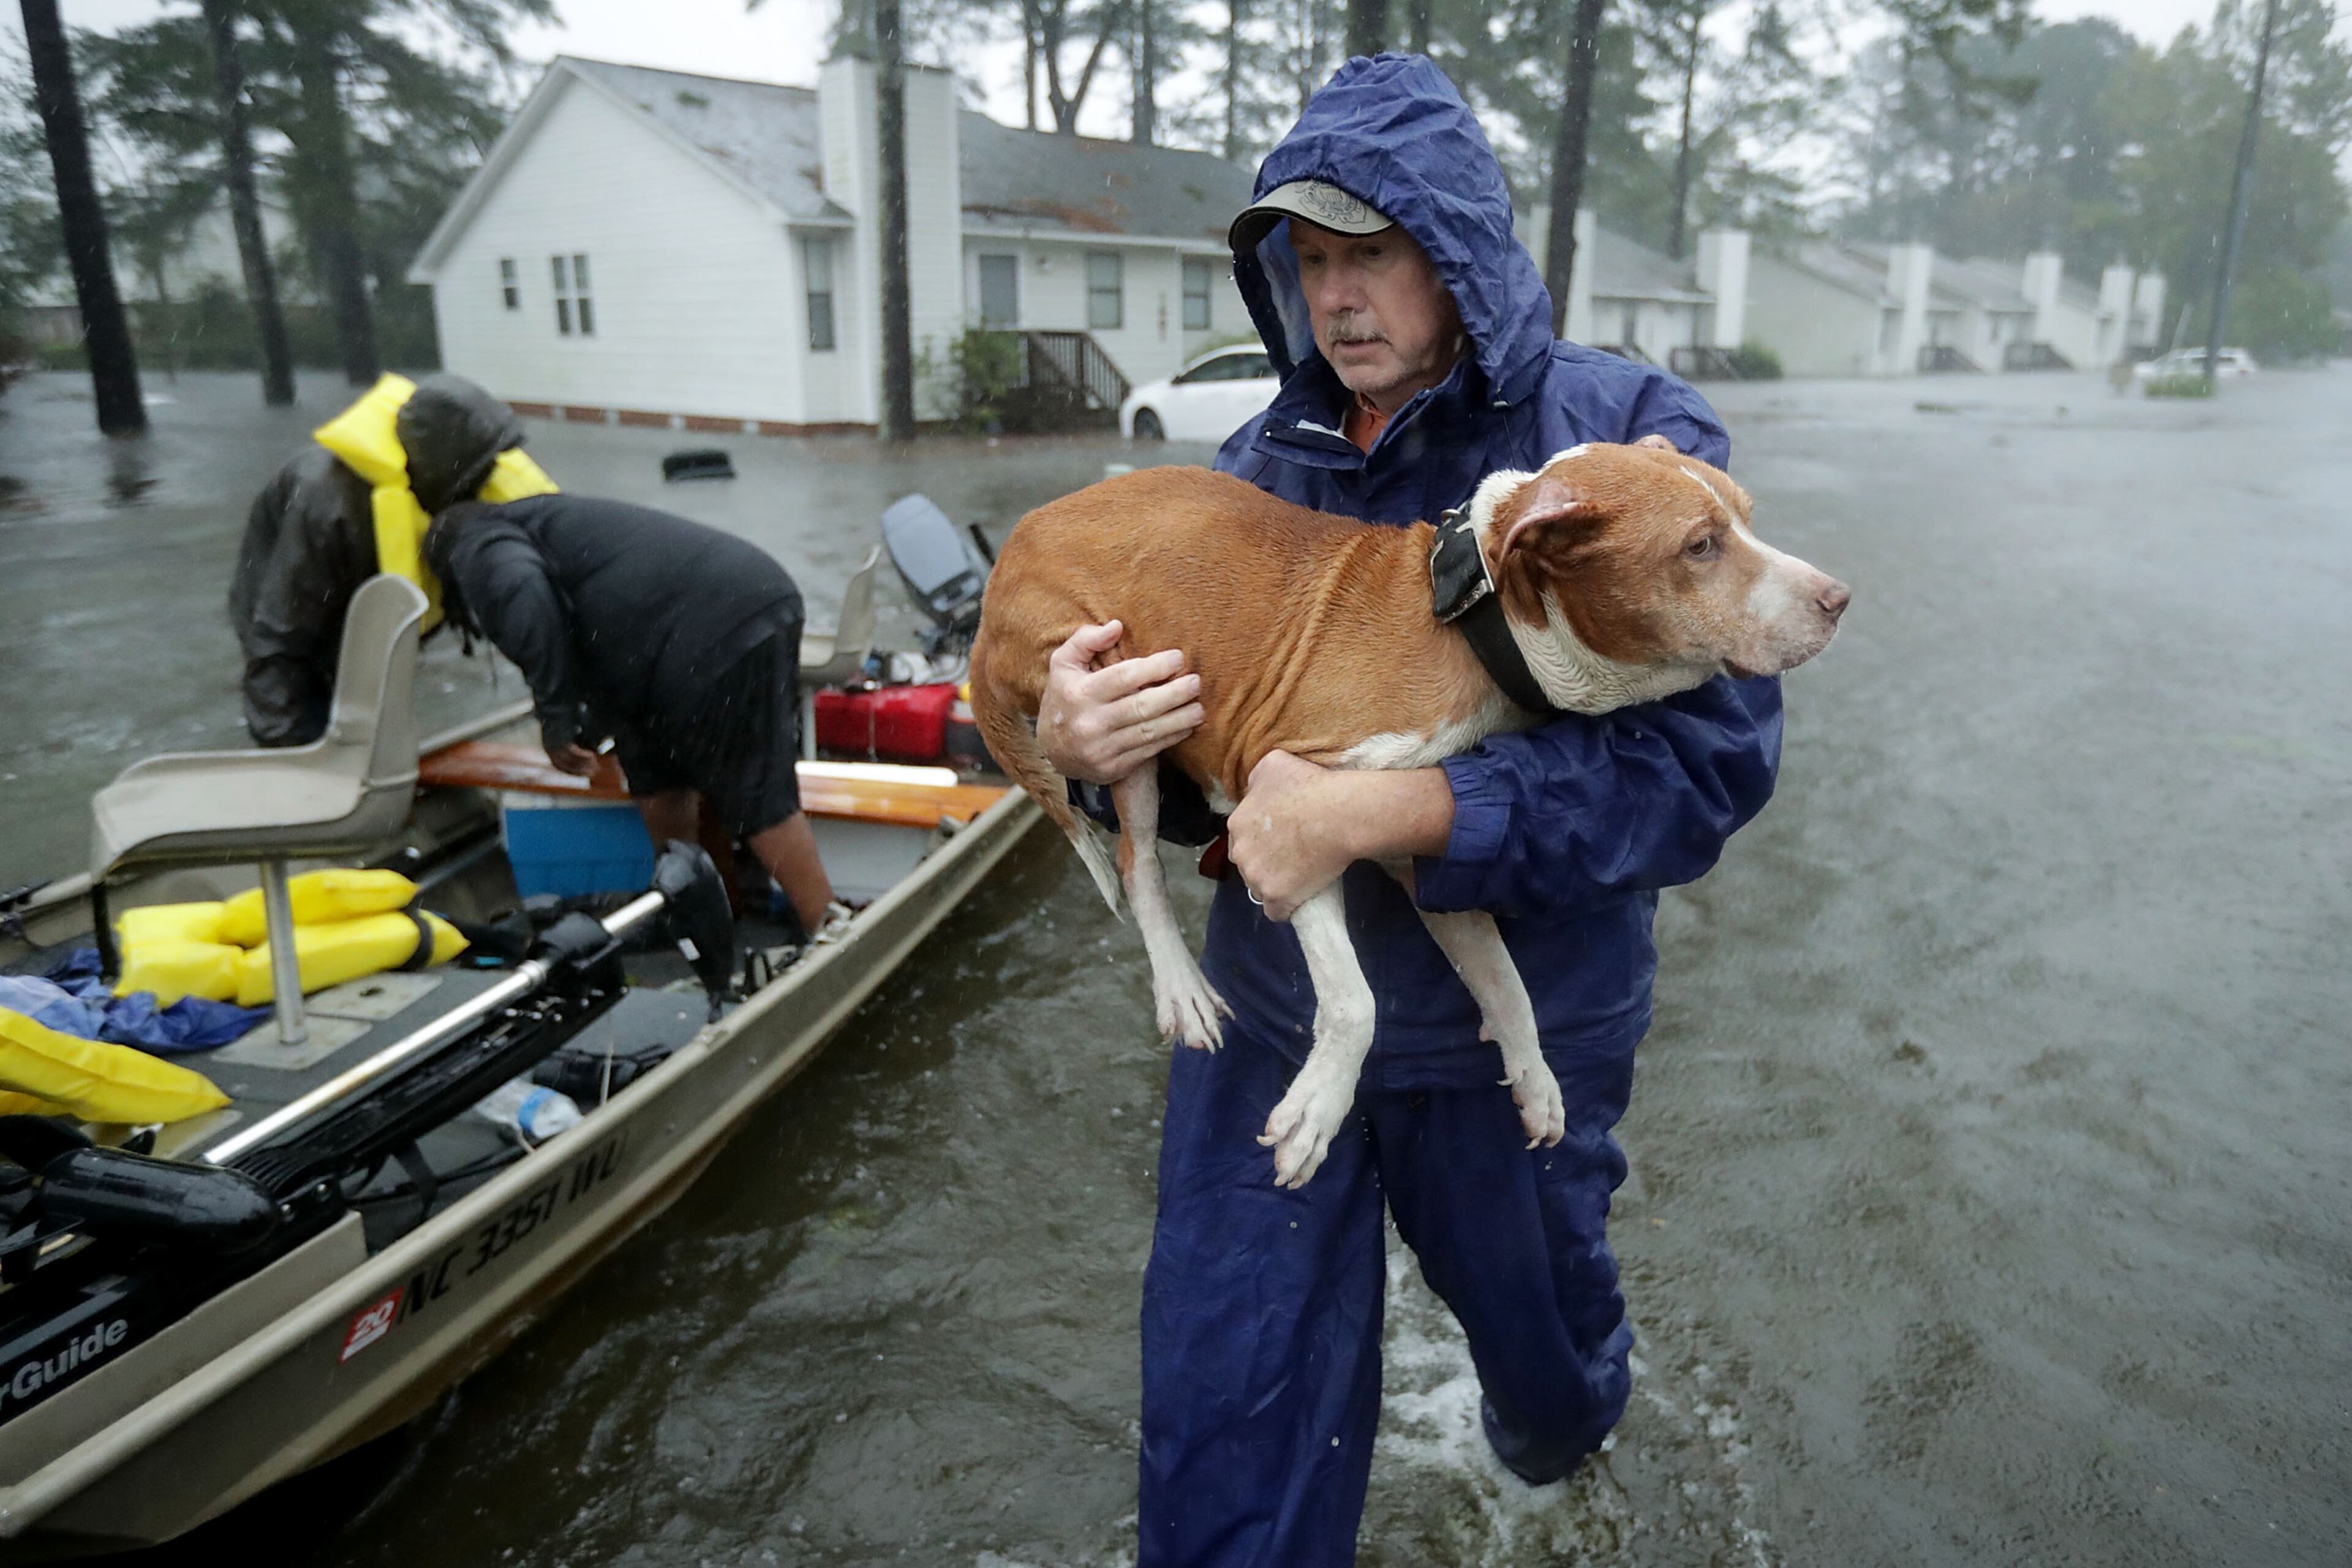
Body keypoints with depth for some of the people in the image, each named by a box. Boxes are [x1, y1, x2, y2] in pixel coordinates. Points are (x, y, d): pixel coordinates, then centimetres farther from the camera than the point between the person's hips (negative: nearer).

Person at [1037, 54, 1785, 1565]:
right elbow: (1198, 757, 3)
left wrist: (1384, 814, -32)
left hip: (1517, 1029, -1)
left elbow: (1709, 756, -23)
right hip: (1270, 1014, 2)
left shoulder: (1630, 434, -12)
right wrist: (1085, 743, -21)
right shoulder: (1265, 458, -1)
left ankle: (1566, 1413, 64)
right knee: (1227, 1414, 9)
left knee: (1537, 1320, 27)